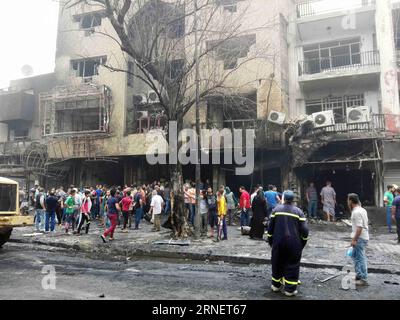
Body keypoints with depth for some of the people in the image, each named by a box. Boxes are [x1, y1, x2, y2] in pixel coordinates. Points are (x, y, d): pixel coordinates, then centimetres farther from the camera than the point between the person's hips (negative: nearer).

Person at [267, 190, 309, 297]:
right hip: (294, 243, -2)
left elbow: (270, 227, 3)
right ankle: (290, 289, 8)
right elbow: (304, 230, -6)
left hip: (278, 242, 2)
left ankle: (276, 285, 28)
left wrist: (270, 241, 14)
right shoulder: (298, 211, -3)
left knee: (277, 263, 16)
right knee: (292, 265, 7)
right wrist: (303, 243, 8)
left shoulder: (276, 209, 1)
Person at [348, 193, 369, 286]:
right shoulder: (362, 210, 12)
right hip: (364, 236, 11)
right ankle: (359, 275, 27)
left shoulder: (356, 212, -20)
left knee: (360, 258, -3)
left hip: (360, 238, -11)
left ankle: (363, 279, 3)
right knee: (355, 256, 20)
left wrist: (354, 239, -21)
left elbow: (359, 227, -25)